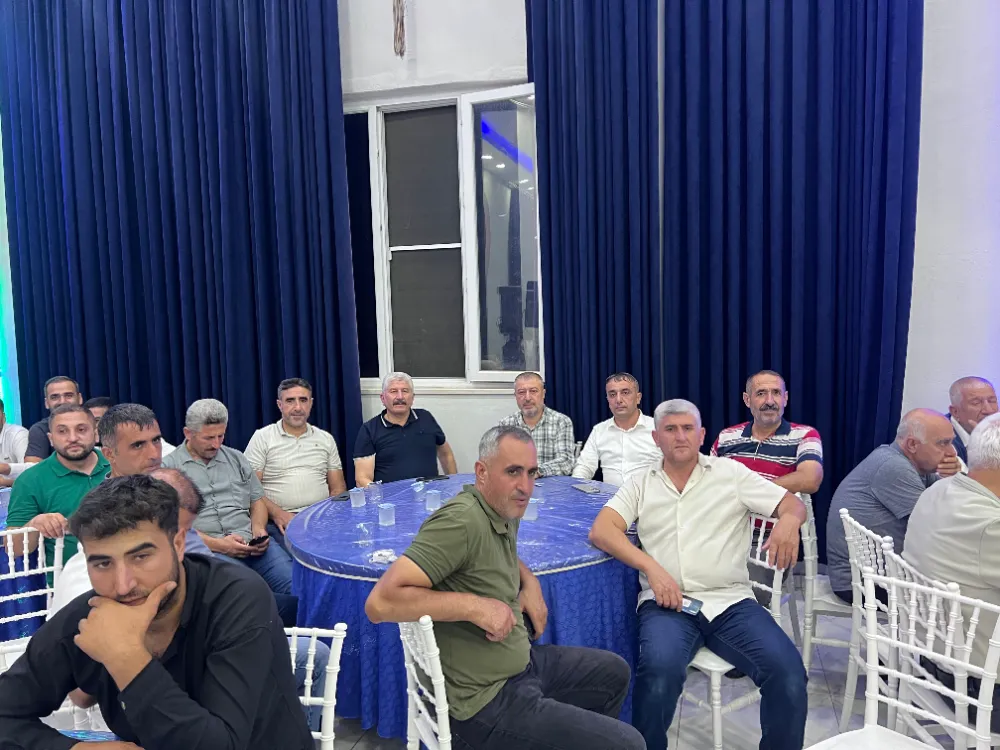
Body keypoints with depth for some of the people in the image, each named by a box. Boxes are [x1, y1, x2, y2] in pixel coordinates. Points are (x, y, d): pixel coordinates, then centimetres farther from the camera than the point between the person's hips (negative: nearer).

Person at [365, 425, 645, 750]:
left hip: (521, 663, 9)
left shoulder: (507, 511, 2)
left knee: (615, 673, 26)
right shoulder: (462, 521, -27)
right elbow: (380, 603, -32)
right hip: (489, 701, -9)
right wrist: (474, 606, -30)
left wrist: (530, 582, 7)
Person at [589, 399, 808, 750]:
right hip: (667, 603, -1)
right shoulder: (641, 484, 10)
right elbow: (601, 531, -1)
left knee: (788, 670, -22)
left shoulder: (731, 473, 10)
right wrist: (651, 567, -16)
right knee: (660, 670, -31)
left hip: (730, 600, 1)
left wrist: (788, 520, -18)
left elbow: (793, 503, 8)